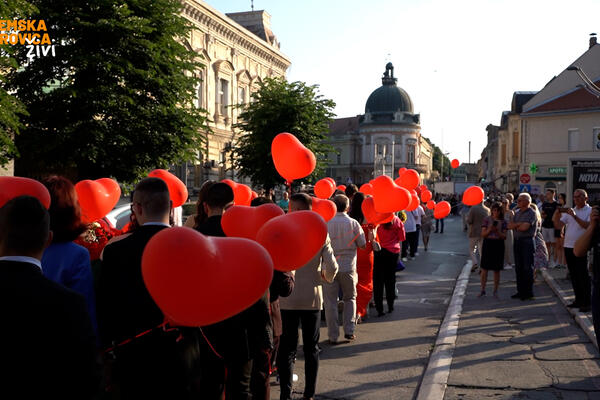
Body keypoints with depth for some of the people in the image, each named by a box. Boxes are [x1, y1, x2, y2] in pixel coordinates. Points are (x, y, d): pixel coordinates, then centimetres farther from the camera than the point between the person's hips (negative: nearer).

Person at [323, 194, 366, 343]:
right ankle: (349, 330, 12)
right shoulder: (353, 223, -6)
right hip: (348, 267, 1)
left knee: (330, 301, 7)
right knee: (350, 298, 19)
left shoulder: (326, 224, -8)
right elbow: (363, 245, -1)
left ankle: (333, 336, 9)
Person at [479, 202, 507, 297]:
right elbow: (483, 234, -1)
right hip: (488, 244, -1)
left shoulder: (503, 221, 5)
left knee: (497, 270, 5)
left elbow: (504, 236, 0)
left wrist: (497, 231, -18)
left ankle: (495, 290, 15)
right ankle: (482, 290, 8)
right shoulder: (487, 219, 2)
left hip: (498, 245, 1)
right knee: (484, 268, -1)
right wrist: (489, 230, -20)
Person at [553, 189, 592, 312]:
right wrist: (557, 215, -9)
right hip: (568, 246, 6)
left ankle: (587, 303, 0)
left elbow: (588, 226, -18)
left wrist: (575, 216, -24)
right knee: (573, 275, 11)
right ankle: (578, 300, 21)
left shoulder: (590, 211, -2)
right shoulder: (569, 211, 15)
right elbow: (558, 226, 8)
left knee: (583, 275, -6)